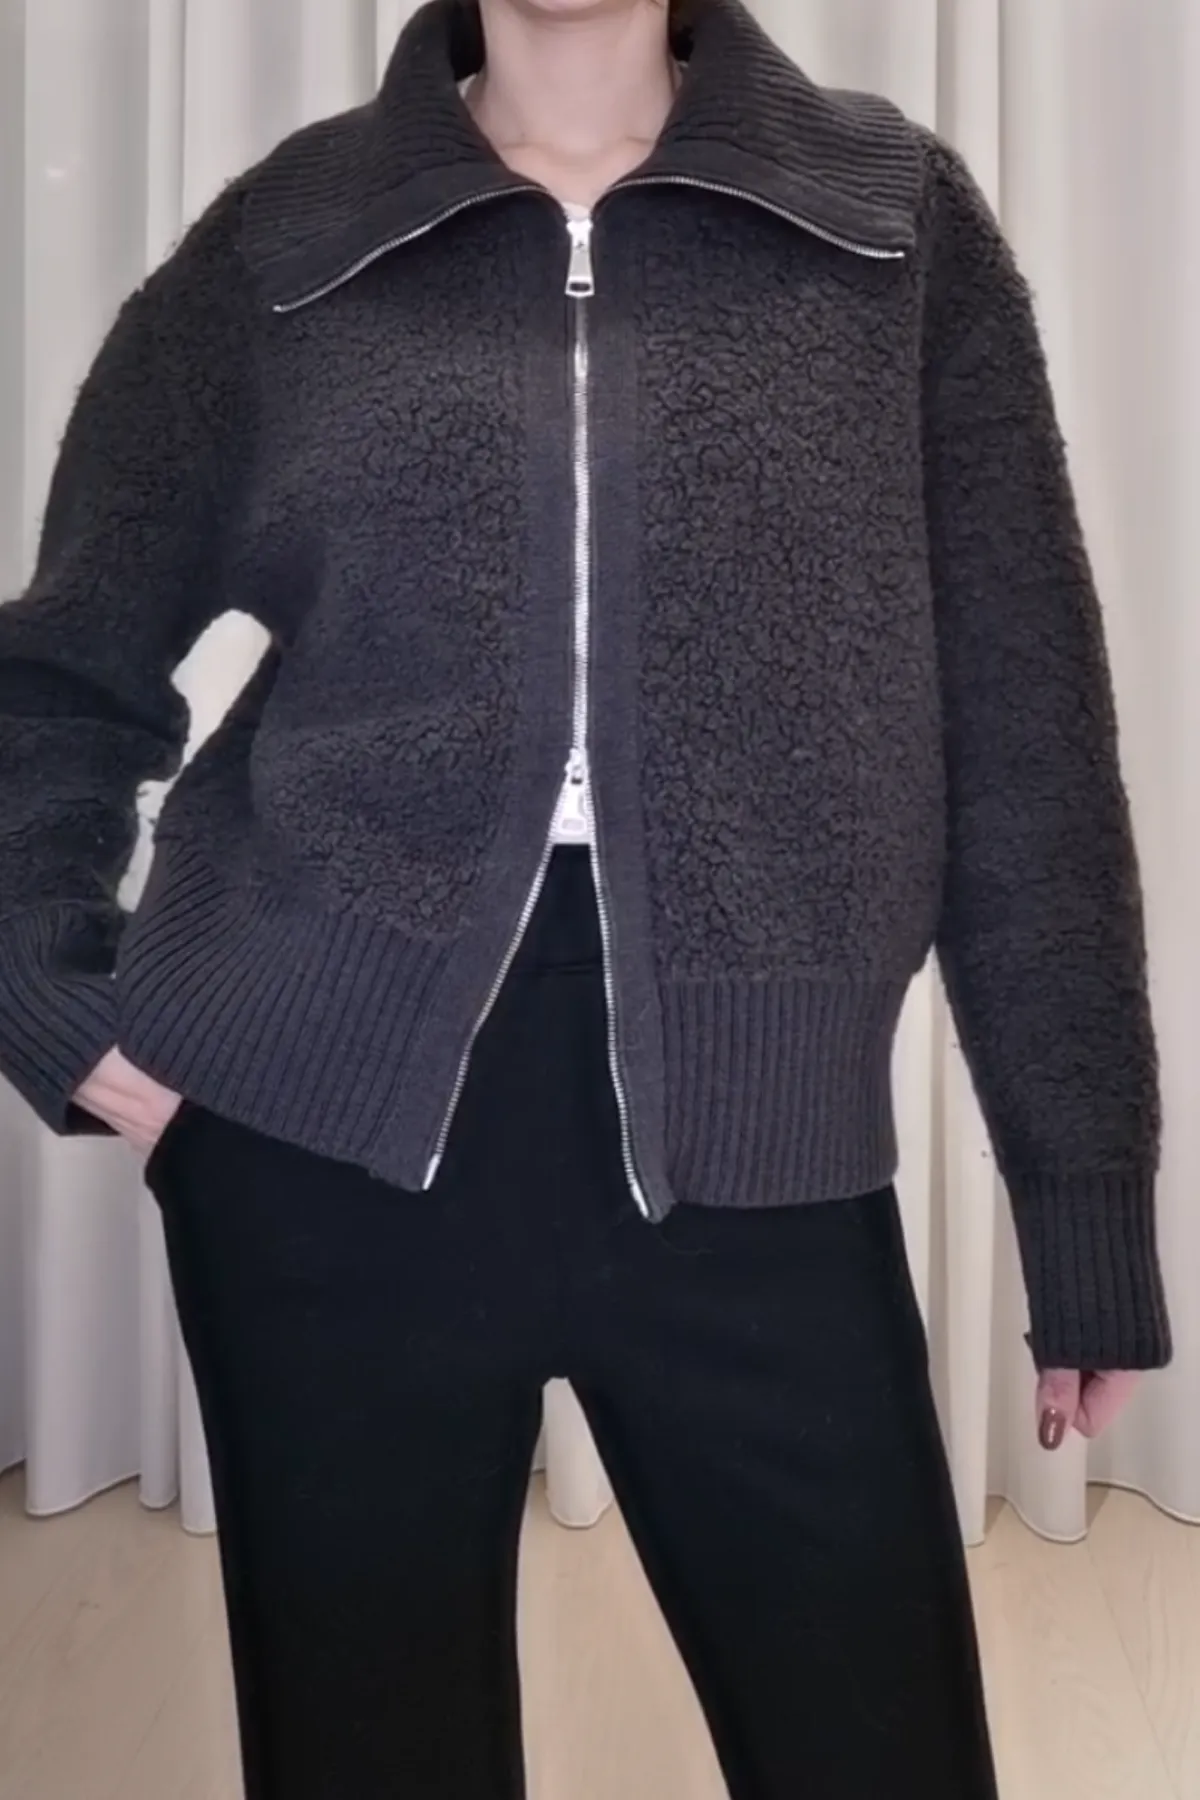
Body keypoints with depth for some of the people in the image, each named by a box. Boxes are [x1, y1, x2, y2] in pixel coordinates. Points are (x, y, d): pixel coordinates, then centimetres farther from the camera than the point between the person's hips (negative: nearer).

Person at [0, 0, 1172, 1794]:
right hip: (329, 1118, 1)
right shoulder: (283, 240, 7)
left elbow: (1027, 738, 4)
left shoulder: (898, 225, 7)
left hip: (741, 1129, 1)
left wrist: (1087, 1201, 3)